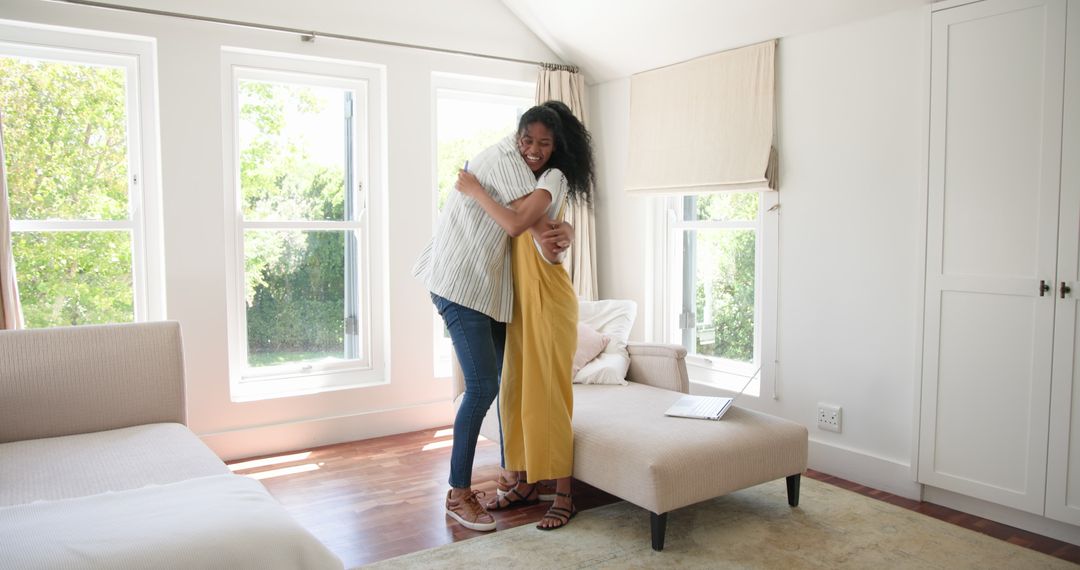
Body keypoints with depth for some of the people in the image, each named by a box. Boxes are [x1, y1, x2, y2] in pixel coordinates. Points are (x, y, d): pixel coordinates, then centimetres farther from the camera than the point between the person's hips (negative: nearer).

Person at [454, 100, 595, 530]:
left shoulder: (554, 178, -10)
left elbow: (515, 224, -24)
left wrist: (475, 191, -13)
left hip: (548, 299, -8)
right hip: (519, 299, 8)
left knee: (547, 392, -6)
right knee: (515, 390, 10)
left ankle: (564, 497, 4)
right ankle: (524, 483, 23)